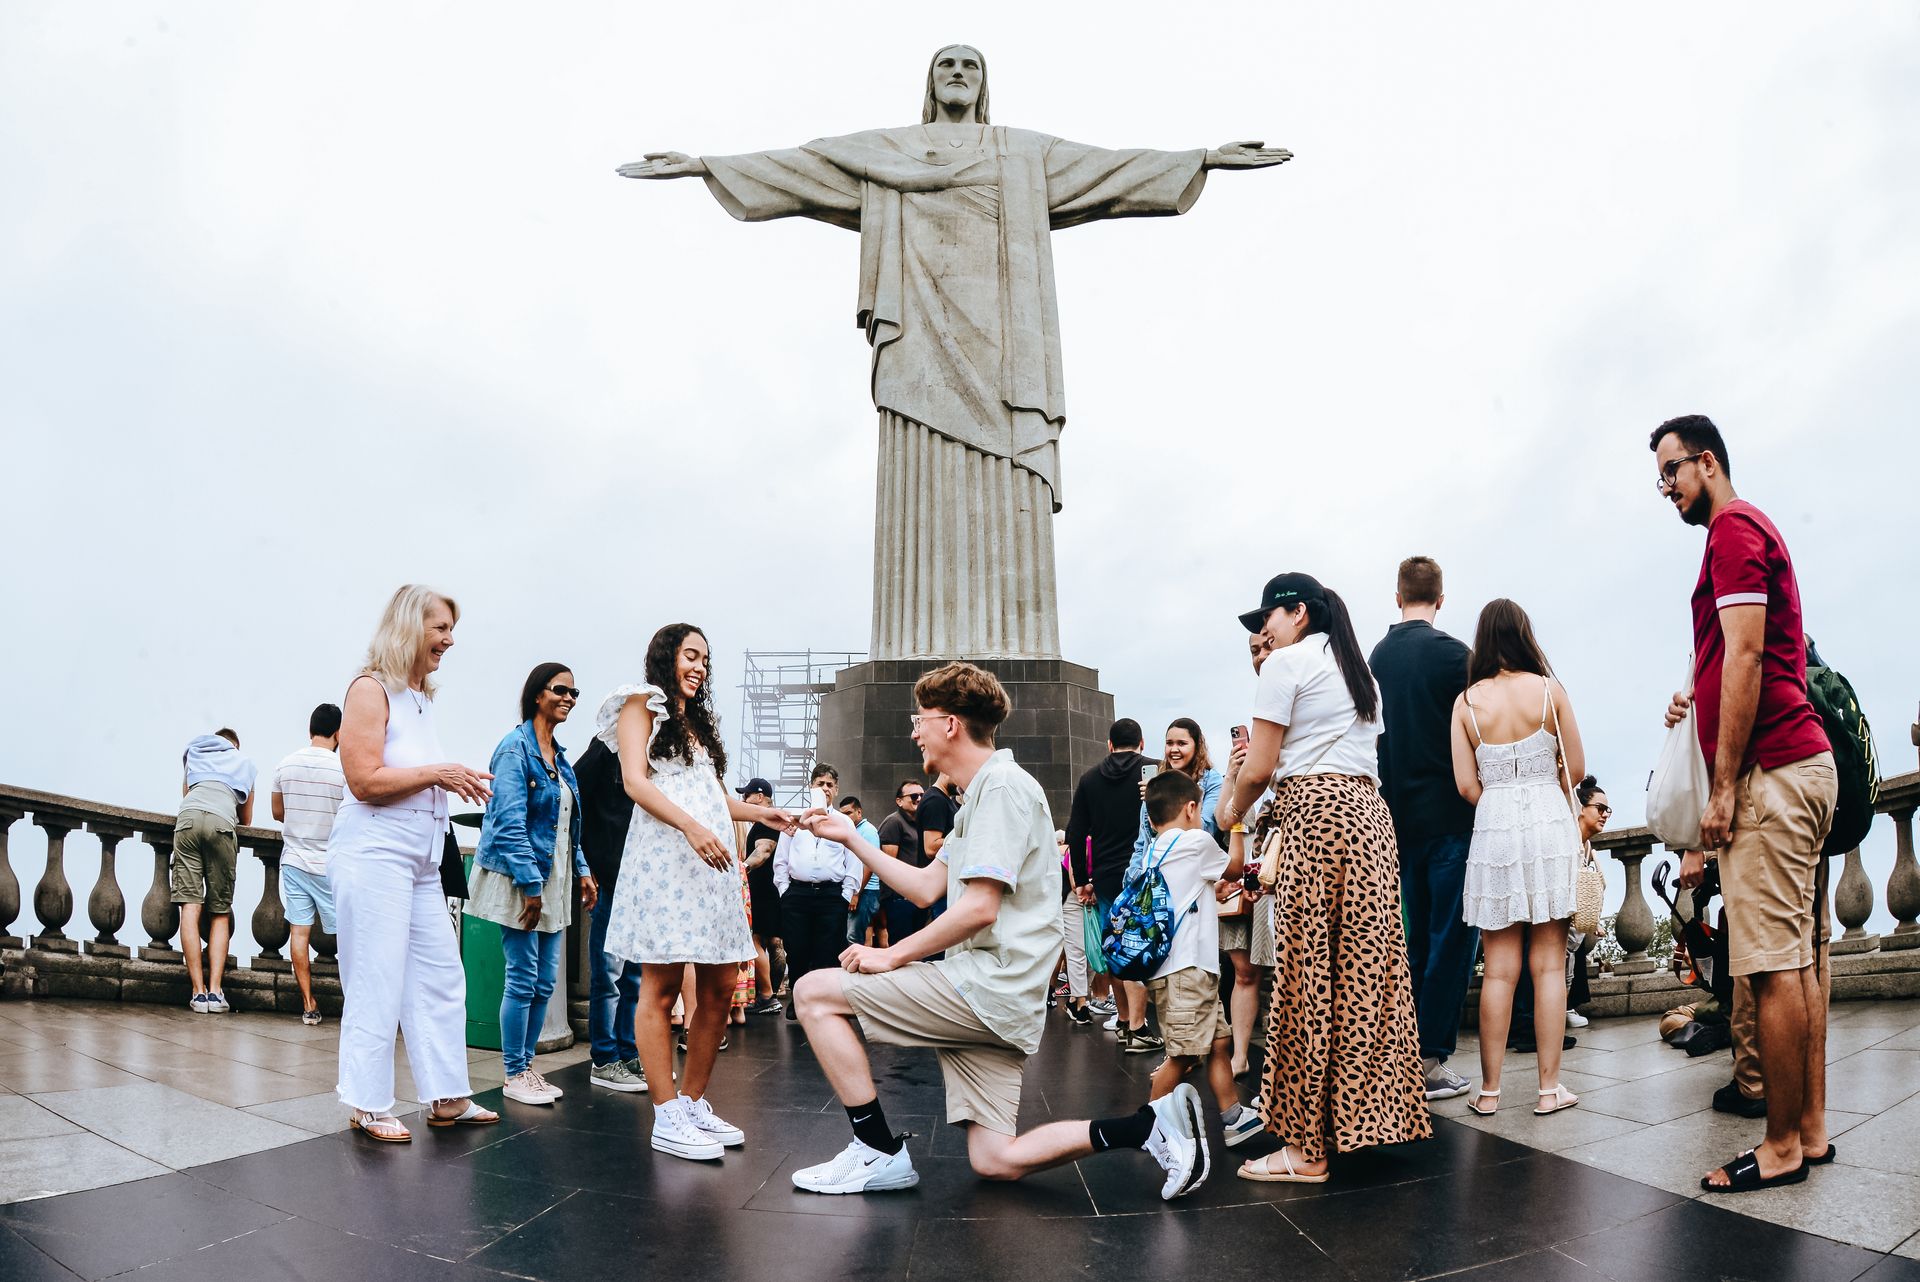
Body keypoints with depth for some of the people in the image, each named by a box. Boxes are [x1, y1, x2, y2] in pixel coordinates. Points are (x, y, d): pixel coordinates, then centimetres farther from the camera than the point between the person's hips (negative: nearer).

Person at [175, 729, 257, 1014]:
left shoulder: (194, 751, 35)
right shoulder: (244, 763, 32)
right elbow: (246, 820, 38)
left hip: (188, 817, 1)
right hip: (222, 822, -1)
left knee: (190, 906, -6)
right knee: (221, 913, 4)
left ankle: (199, 992, -13)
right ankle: (215, 991, -9)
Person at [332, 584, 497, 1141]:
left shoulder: (421, 698, 17)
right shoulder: (371, 689, -9)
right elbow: (366, 780, -17)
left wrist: (460, 782, 10)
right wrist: (436, 773, -13)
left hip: (421, 861, 9)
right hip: (374, 854, -9)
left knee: (442, 978, 9)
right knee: (377, 985, -3)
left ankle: (448, 1098, 17)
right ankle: (369, 1106, 8)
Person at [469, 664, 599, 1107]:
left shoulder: (559, 756, 14)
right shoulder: (516, 748, -11)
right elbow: (509, 822, -18)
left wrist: (583, 871, 13)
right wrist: (530, 883, -20)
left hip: (553, 879, 8)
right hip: (520, 877, -8)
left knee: (545, 981, 9)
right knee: (523, 979, -4)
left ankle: (526, 1066, 19)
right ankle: (514, 1076, 6)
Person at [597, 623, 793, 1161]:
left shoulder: (699, 719, 28)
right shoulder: (642, 705, 5)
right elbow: (635, 782, -9)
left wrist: (759, 812, 15)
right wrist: (692, 827, -21)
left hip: (713, 861, 8)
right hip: (664, 857, -8)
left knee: (720, 987, 3)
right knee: (661, 989, -6)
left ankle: (694, 1102, 14)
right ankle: (667, 1120, -5)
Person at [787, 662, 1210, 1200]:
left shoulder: (1003, 784, -10)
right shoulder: (980, 797, 24)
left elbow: (979, 907, -19)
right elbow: (926, 887, 24)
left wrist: (891, 956, -12)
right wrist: (851, 838, 23)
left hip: (990, 987, -10)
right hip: (995, 1005, 10)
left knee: (815, 992, -7)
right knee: (996, 1162, 4)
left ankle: (878, 1151, -4)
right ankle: (1150, 1122, 2)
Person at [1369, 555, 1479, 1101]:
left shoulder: (1376, 657, 7)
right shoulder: (1451, 653, -11)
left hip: (1398, 815, 6)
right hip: (1448, 815, -6)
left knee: (1417, 938, 14)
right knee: (1452, 938, 0)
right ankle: (1429, 1060, -1)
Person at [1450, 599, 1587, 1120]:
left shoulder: (1466, 702, -1)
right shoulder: (1550, 690, -2)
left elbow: (1466, 786, -2)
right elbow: (1576, 769, 3)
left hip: (1492, 828, 1)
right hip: (1549, 822, -1)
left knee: (1499, 967, 6)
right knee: (1549, 964, 5)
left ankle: (1490, 1089, 8)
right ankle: (1550, 1087, 7)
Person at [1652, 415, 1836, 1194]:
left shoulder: (1733, 528, -7)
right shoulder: (1755, 532, 24)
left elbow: (1745, 657, -17)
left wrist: (1724, 787, -17)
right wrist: (1699, 699, 15)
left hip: (1770, 770, -11)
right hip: (1803, 760, 11)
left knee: (1772, 968, -8)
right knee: (1799, 961, 9)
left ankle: (1782, 1148, -4)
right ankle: (1810, 1130, 14)